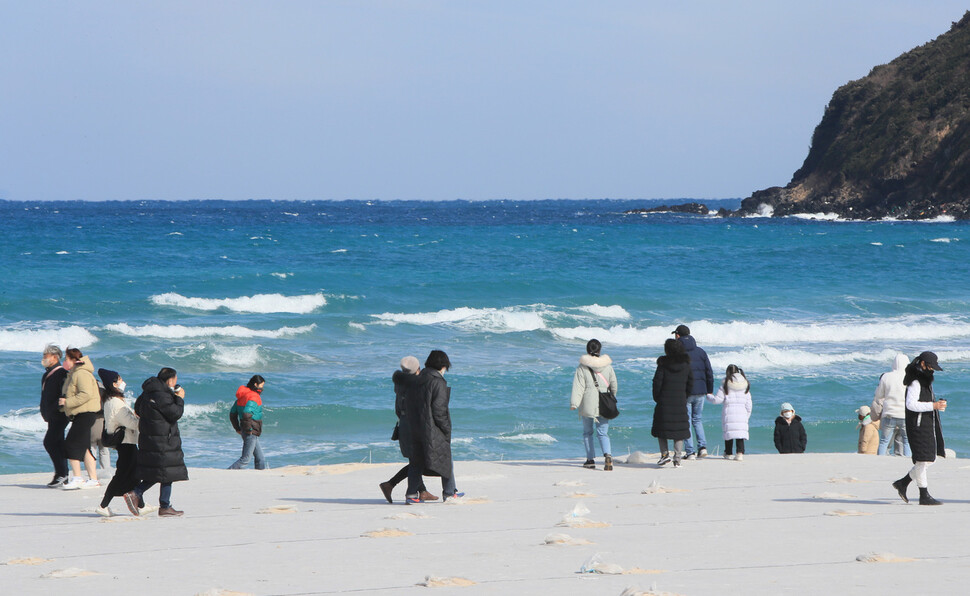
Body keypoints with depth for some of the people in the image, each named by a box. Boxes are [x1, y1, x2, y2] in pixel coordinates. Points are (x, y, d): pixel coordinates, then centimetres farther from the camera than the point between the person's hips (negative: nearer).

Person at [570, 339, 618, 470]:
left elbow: (578, 387, -10)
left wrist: (574, 403, -12)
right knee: (603, 432, 3)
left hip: (587, 405, -2)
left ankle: (590, 459, 14)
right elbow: (614, 385, 12)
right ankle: (607, 455, -22)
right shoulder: (608, 366, 4)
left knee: (587, 432, 14)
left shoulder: (582, 367, -4)